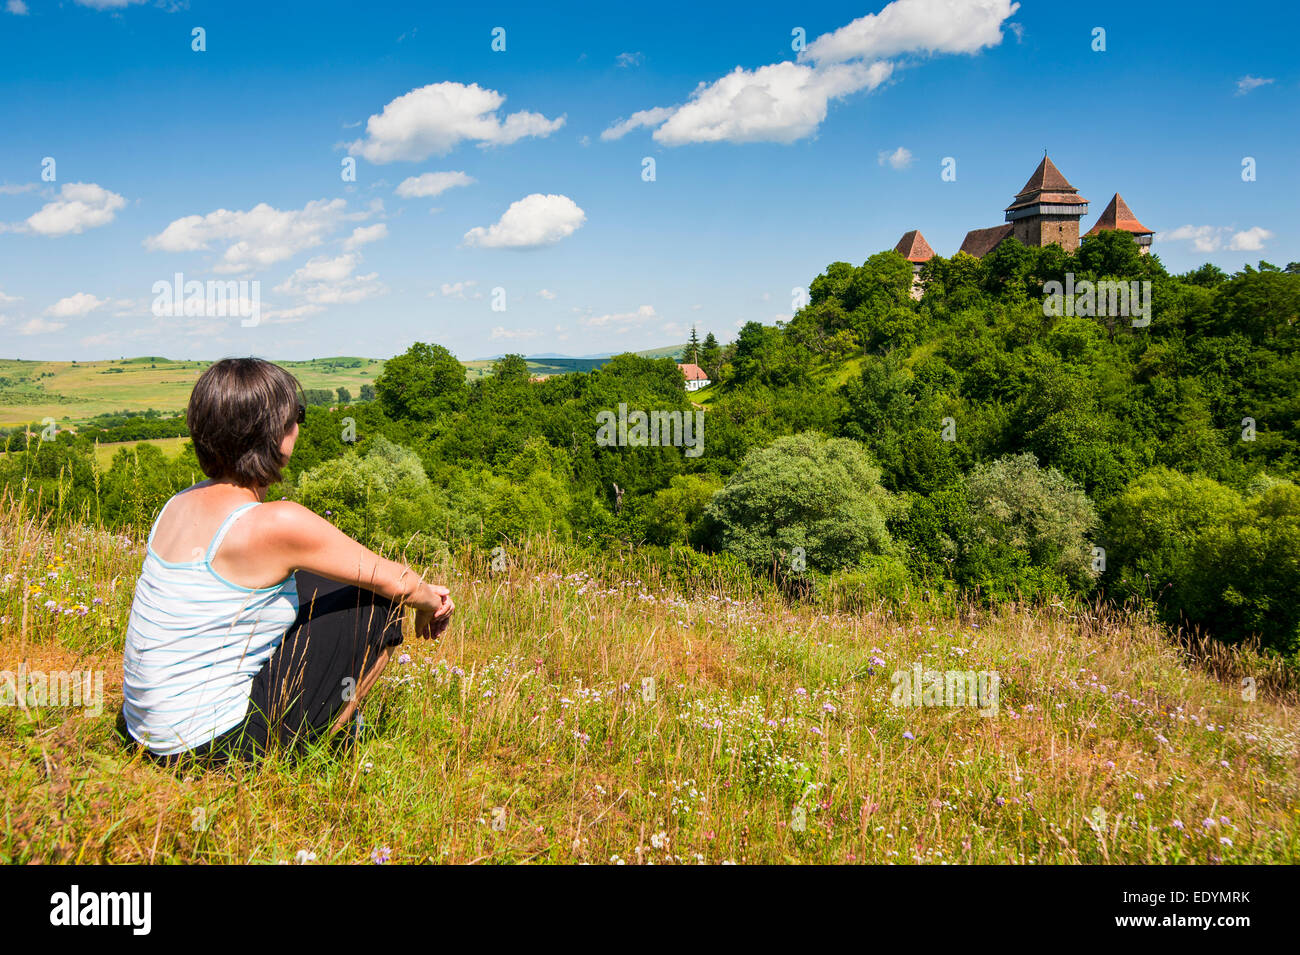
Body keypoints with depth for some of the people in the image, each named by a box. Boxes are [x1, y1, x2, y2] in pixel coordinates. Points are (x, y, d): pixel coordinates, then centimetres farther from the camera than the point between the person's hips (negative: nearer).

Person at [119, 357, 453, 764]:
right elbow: (395, 580, -11)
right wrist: (431, 601, 13)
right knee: (380, 606, -1)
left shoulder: (182, 502, 5)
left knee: (310, 585, 19)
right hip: (215, 744, -8)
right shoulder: (276, 523, -21)